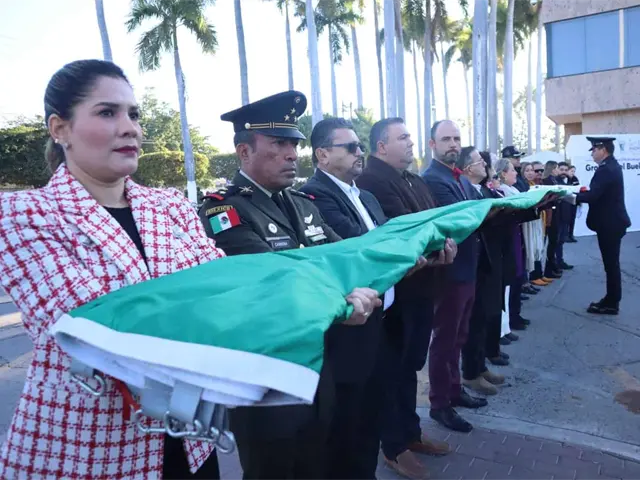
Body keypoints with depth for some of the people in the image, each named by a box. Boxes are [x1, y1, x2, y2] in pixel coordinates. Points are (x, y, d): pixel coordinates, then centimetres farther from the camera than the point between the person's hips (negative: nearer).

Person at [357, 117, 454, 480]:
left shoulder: (415, 180, 15)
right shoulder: (372, 180, -16)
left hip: (421, 285, 9)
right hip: (396, 288, -9)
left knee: (411, 363, 20)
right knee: (396, 366, 6)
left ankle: (411, 432, 37)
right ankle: (395, 446, 24)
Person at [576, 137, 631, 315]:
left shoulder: (605, 169, -21)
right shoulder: (612, 165, 12)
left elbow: (592, 196, -27)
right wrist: (582, 191, 5)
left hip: (609, 224, -10)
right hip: (613, 221, 10)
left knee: (610, 264, -1)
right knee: (612, 263, 16)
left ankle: (611, 304, 9)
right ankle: (611, 300, 25)